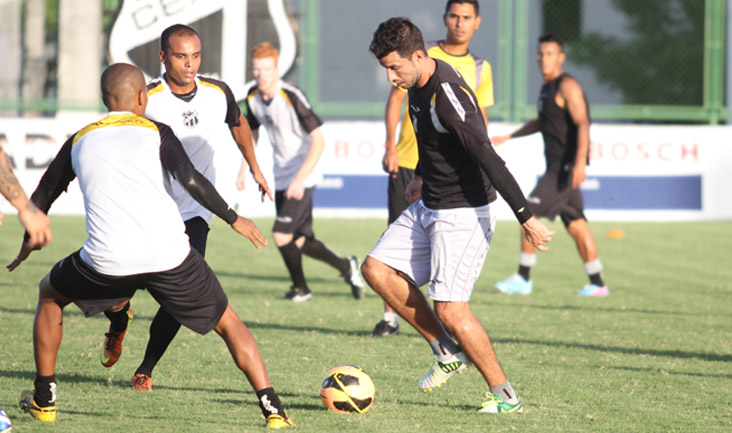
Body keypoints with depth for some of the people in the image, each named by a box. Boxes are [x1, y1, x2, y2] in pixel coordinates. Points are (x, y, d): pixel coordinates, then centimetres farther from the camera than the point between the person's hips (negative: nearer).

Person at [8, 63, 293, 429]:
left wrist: (29, 242, 43)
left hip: (108, 261, 1)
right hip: (169, 255, -1)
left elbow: (41, 199, 25)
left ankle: (42, 400, 29)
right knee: (228, 324, 16)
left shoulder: (79, 140, 19)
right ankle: (272, 408, 1)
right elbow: (190, 180, -6)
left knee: (50, 294, 31)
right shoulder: (155, 131, 10)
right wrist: (233, 219, 3)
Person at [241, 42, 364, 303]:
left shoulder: (292, 98, -21)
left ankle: (300, 288, 8)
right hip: (281, 178, 7)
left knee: (281, 236, -15)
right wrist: (243, 169, 10)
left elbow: (318, 141, -20)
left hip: (303, 177, -7)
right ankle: (346, 267, 30)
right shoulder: (253, 97, 0)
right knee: (299, 241, 8)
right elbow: (252, 133, 20)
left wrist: (299, 179, -27)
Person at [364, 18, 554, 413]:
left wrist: (526, 218, -32)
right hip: (428, 207, 10)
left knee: (450, 309, -13)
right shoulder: (418, 85, 3)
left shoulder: (447, 96, -27)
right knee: (376, 270, 3)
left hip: (462, 213, -10)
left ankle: (505, 396, 1)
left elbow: (489, 158, -30)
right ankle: (447, 353, 12)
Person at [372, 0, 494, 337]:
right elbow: (396, 97, 0)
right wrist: (391, 147, -9)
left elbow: (480, 119, 16)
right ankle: (390, 316, 10)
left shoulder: (480, 69, 8)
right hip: (407, 163, -1)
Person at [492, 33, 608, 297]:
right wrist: (508, 137, 33)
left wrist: (580, 162, -35)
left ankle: (523, 279, -5)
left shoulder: (567, 86, -13)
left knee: (529, 212, -10)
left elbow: (582, 124, -24)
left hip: (566, 164, -9)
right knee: (575, 224, 8)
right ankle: (597, 283, 10)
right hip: (557, 165, 9)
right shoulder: (547, 87, 17)